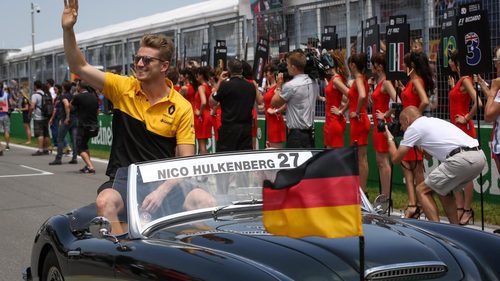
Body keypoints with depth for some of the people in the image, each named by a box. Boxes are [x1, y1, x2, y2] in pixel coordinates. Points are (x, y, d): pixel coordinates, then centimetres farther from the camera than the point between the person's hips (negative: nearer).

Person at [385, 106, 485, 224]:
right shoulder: (433, 121, 32)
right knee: (443, 189, 27)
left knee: (422, 190, 6)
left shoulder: (413, 127, 8)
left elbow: (396, 158, 13)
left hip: (462, 159, -8)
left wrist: (390, 139, 28)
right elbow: (429, 155, 43)